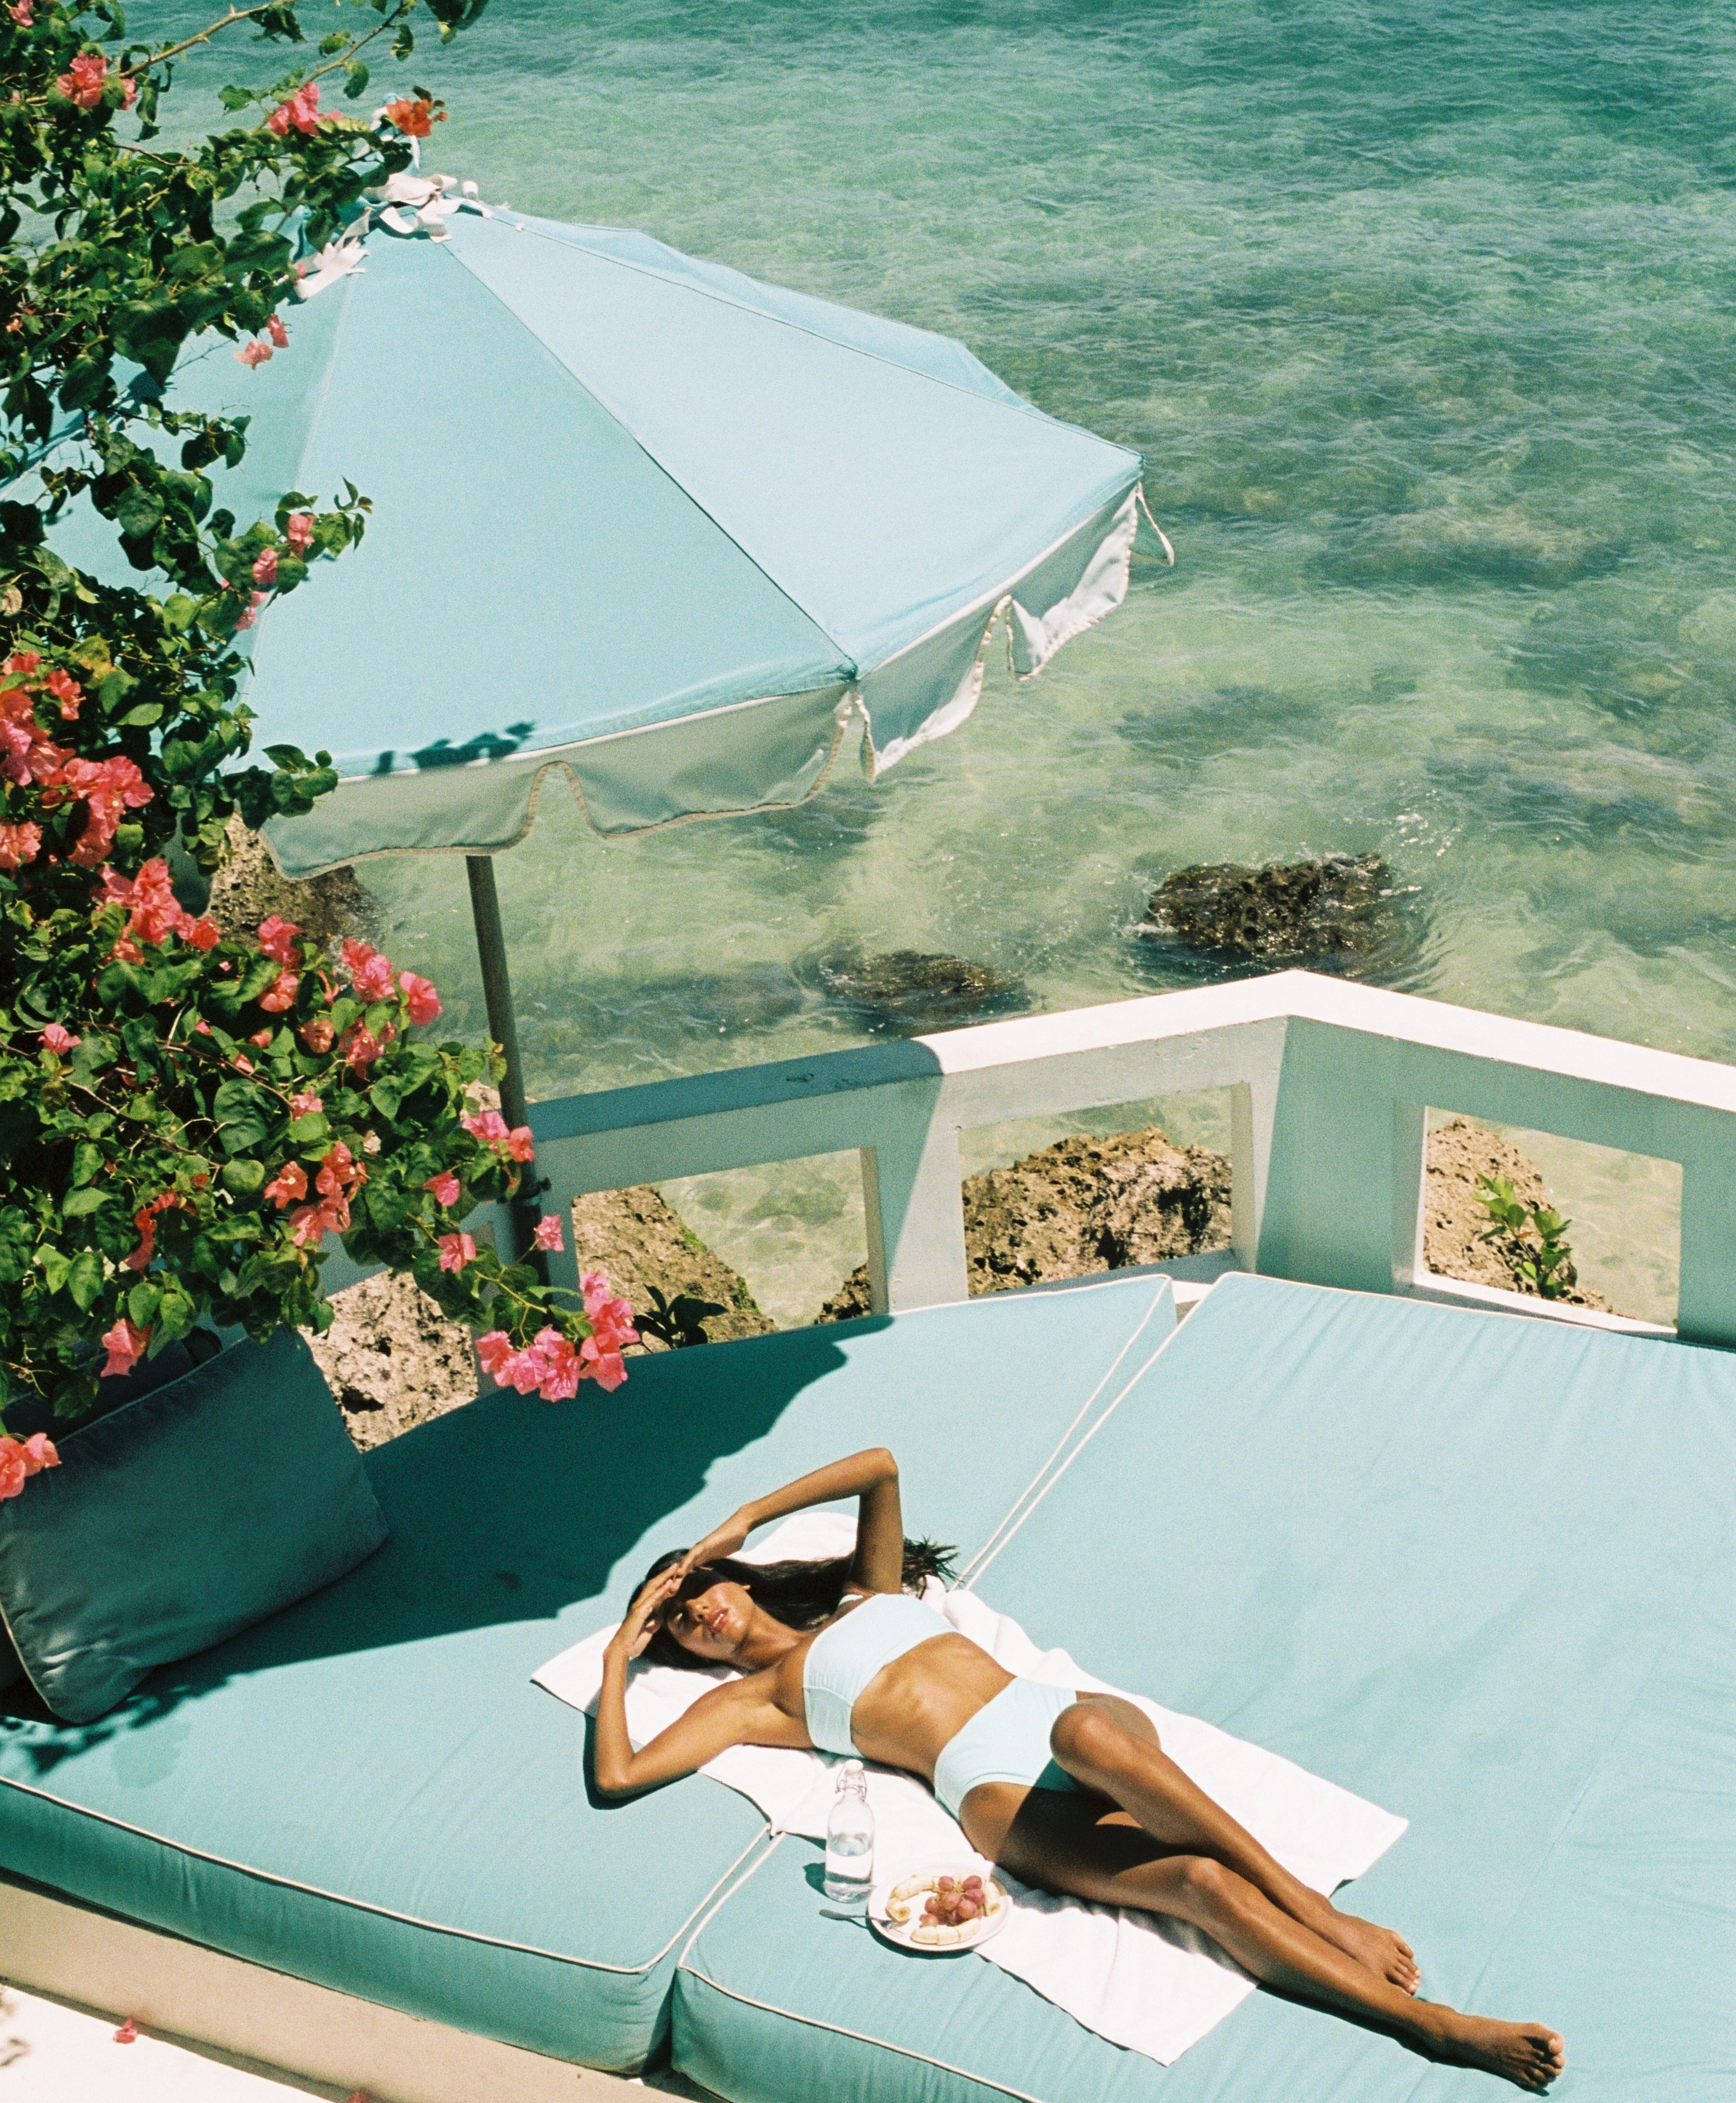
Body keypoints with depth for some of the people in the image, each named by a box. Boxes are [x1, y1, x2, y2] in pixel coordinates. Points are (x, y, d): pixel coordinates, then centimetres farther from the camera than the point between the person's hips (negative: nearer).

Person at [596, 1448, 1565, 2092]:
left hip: (1058, 1712, 3)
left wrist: (739, 1522, 28)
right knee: (1202, 1884, -28)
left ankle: (1315, 1907, -35)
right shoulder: (753, 1696, 18)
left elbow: (879, 1467, 26)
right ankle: (1422, 2020, -37)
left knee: (1089, 1733, -39)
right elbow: (620, 1774, 7)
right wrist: (620, 1655, 18)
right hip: (1002, 1799, -3)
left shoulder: (866, 1596, 29)